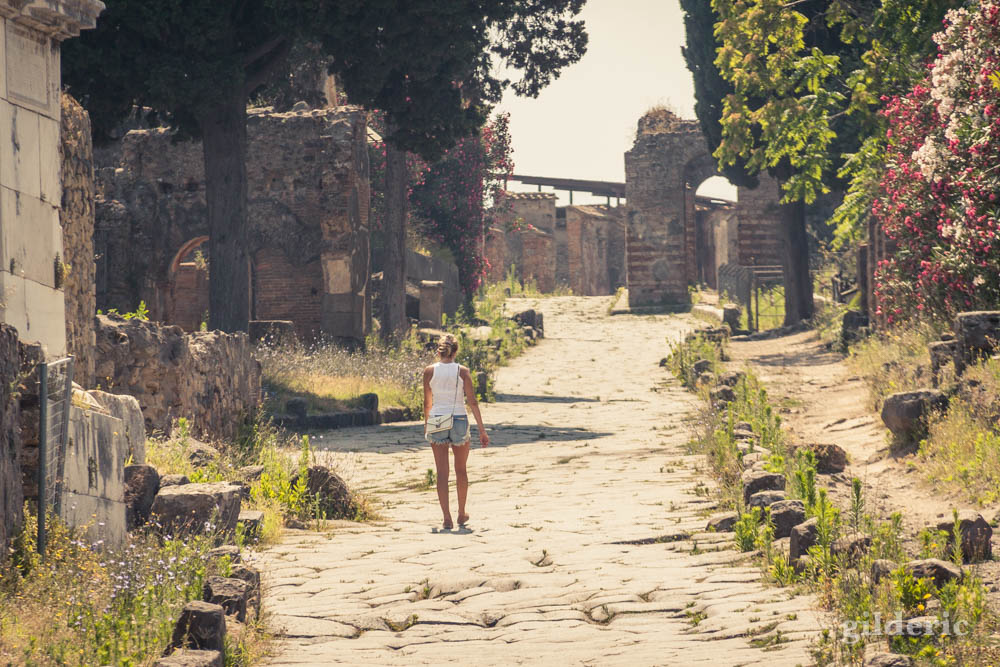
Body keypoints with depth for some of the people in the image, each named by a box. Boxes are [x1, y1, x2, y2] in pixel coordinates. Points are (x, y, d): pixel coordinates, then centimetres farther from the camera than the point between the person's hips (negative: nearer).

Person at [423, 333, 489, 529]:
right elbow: (472, 402, -7)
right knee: (461, 470, 18)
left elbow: (427, 403, 7)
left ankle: (447, 518, -6)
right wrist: (482, 429, -4)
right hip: (459, 421, 0)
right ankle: (462, 514, 29)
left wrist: (426, 425, 22)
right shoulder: (462, 371, -5)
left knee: (442, 473, 2)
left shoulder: (429, 371, -2)